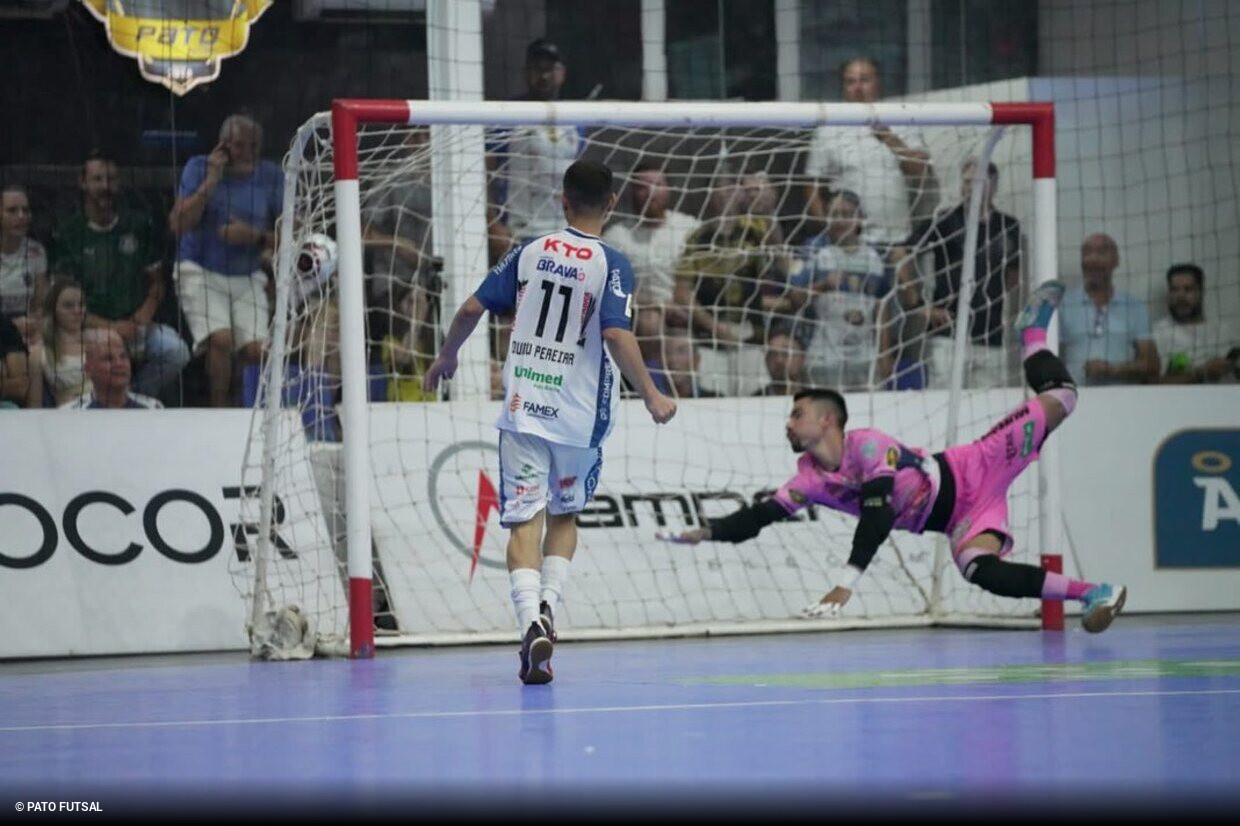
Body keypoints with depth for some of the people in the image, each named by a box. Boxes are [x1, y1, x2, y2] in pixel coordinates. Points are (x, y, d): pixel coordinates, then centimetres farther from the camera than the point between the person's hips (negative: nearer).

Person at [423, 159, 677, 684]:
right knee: (565, 514, 21)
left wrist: (446, 357, 20)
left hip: (523, 406, 1)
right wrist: (651, 395, -11)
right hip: (578, 414, -1)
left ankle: (531, 621, -22)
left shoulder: (529, 253, 4)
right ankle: (548, 606, 2)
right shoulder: (611, 265, -7)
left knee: (525, 520, -2)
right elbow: (617, 335, -19)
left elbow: (472, 309, 4)